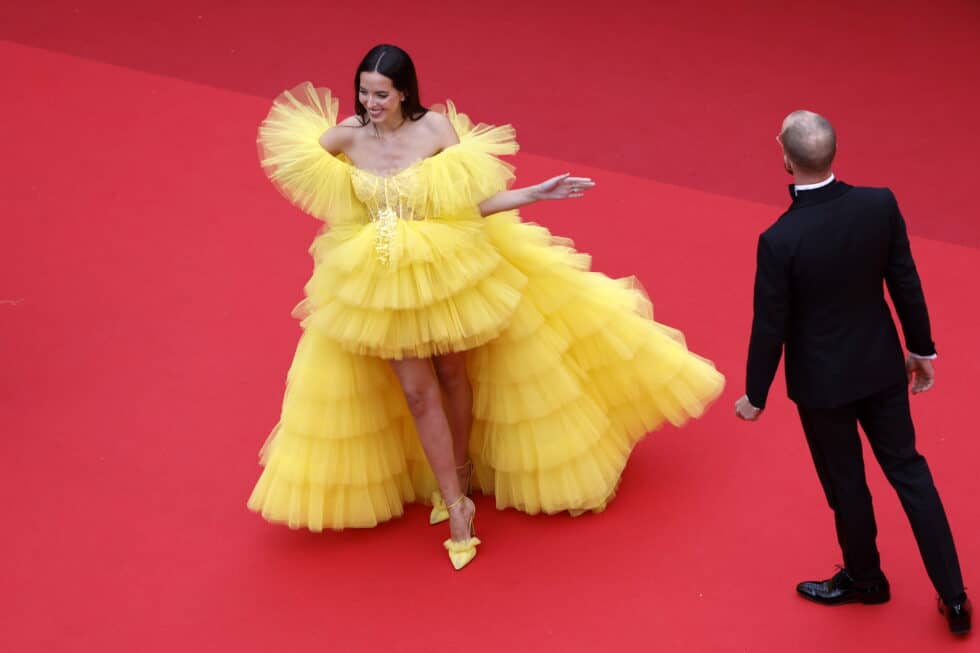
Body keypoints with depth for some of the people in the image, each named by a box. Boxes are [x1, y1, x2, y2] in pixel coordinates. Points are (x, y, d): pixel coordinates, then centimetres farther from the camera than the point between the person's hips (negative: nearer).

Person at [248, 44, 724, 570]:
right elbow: (291, 156, 4)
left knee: (452, 374, 16)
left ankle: (459, 470, 42)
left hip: (444, 268, -1)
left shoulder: (436, 128, -15)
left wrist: (538, 193, -19)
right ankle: (456, 504, 16)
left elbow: (471, 203, -13)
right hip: (382, 283, 1)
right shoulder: (348, 136, -10)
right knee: (417, 392, 5)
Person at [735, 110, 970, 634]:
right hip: (881, 364, 4)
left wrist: (754, 396, -1)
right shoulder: (880, 204, -16)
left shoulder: (779, 241, -28)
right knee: (908, 469, 18)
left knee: (846, 483, 18)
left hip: (822, 380, -4)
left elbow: (770, 328, -17)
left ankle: (864, 579, 42)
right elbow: (906, 285, -4)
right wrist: (922, 349, 12)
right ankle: (953, 595, 21)